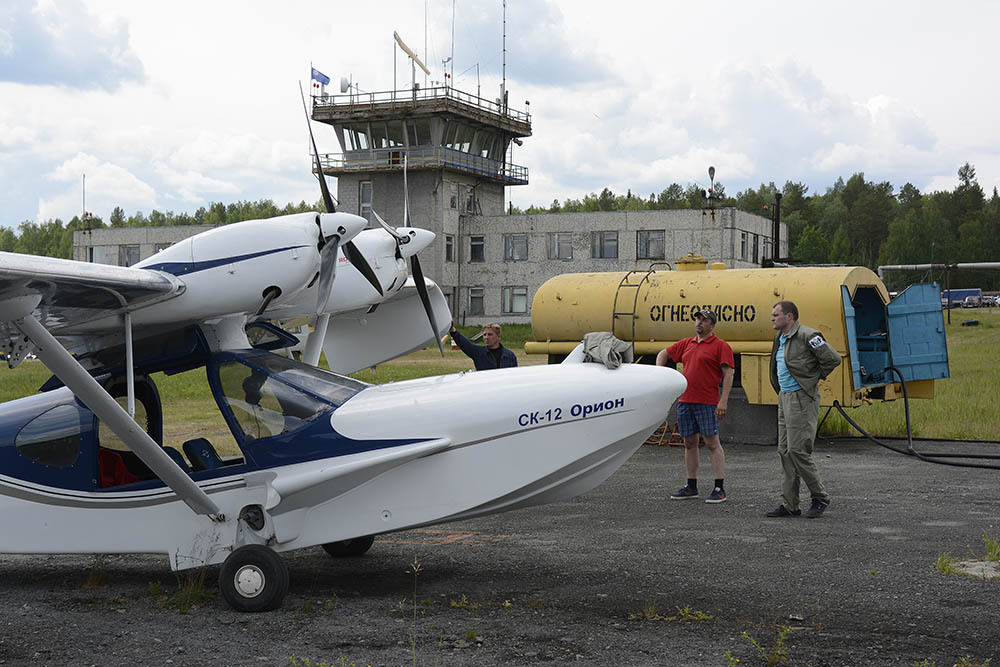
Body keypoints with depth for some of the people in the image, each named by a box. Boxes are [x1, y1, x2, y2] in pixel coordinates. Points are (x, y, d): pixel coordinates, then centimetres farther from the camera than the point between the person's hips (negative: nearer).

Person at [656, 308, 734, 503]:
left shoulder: (720, 346, -3)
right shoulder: (687, 344, 16)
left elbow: (728, 374, -9)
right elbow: (663, 354, 28)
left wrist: (723, 401, -17)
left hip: (707, 403, -6)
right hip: (684, 401, 6)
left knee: (712, 443, -5)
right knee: (689, 443, 11)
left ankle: (720, 489, -3)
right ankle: (691, 486, 19)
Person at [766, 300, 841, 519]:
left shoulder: (806, 336, -14)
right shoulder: (780, 339, 15)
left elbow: (833, 358, -15)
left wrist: (815, 378, -5)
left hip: (802, 398, -9)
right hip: (784, 398, 10)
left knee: (797, 450, -11)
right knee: (785, 452, 7)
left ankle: (820, 497, 4)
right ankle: (789, 505, 10)